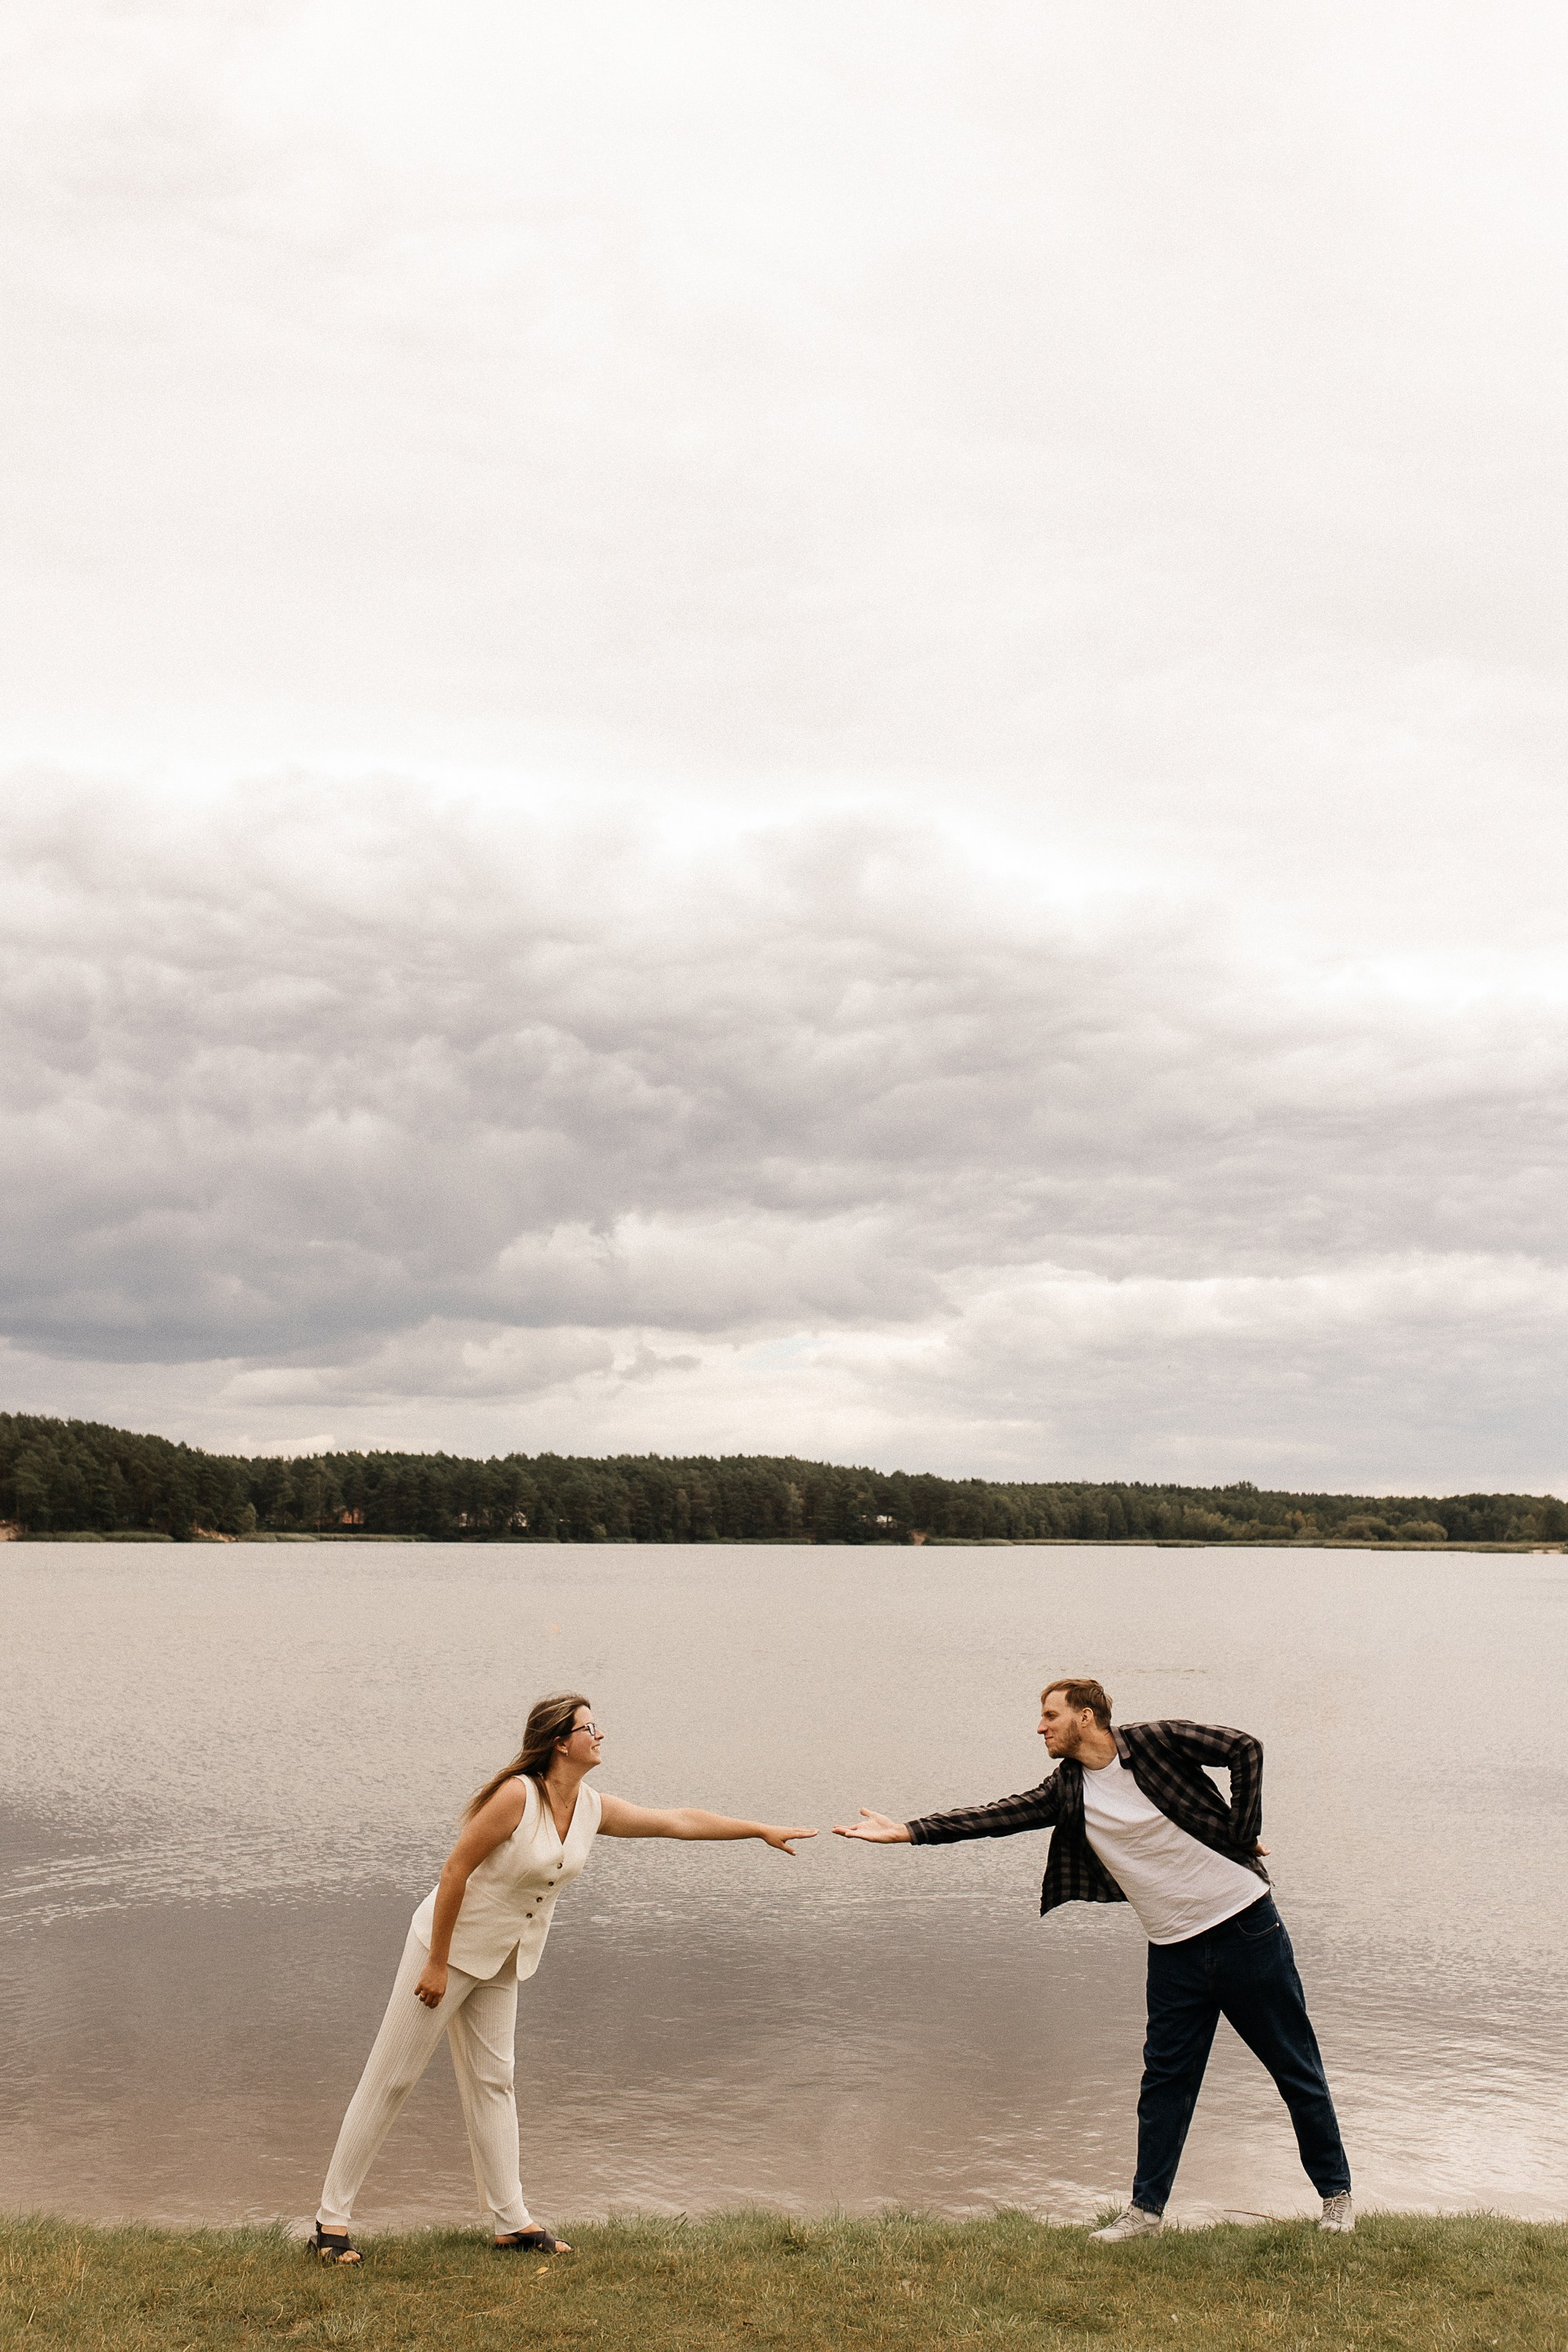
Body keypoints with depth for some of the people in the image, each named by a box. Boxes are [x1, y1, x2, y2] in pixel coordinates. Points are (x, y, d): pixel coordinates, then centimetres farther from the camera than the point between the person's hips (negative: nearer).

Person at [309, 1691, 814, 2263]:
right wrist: (437, 1964, -18)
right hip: (449, 1944, -7)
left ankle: (513, 2223, 17)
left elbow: (678, 1820, 5)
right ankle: (332, 2217, 8)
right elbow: (455, 1870, -21)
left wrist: (763, 1830, 5)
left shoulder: (593, 1809, -1)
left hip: (501, 1964, 7)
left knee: (493, 2083, 11)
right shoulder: (517, 1795, -23)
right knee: (389, 2080, -1)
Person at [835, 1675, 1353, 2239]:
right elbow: (998, 1816, -2)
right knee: (1165, 2080, 6)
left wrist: (1241, 1836, -12)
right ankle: (1145, 2210, 18)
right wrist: (907, 1831, -8)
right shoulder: (1066, 1790, 3)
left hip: (1244, 1925, -4)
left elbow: (1244, 1749, -12)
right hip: (1175, 1950, 4)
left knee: (1296, 2068, 8)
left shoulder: (1154, 1743, -11)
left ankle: (1335, 2194, 24)